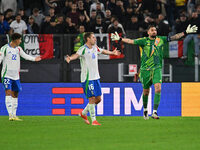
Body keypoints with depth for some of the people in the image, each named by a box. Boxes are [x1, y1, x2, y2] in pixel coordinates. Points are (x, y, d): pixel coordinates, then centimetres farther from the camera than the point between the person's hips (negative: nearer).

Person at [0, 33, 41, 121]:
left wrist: (34, 59, -2)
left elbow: (25, 56, 10)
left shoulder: (18, 49, 10)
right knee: (8, 93, -16)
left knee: (15, 95, 8)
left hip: (15, 76, 7)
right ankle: (10, 115, -21)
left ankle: (14, 115, 14)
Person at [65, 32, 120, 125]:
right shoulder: (83, 49, -13)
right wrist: (70, 58, -54)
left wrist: (112, 53, 47)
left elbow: (103, 51, 31)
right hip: (87, 78, -8)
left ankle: (83, 113, 27)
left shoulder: (95, 48, 11)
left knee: (98, 99, 9)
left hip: (96, 77, 8)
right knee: (92, 98, -9)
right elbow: (77, 54, -33)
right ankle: (93, 120, -3)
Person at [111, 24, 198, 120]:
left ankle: (154, 112, -19)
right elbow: (131, 41, -3)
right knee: (146, 91, 8)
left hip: (157, 68, 1)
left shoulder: (160, 40, 6)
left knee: (158, 88, -18)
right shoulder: (144, 41, 1)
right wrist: (120, 39, -12)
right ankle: (145, 110, 33)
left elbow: (173, 37, 8)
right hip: (145, 69, -1)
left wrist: (186, 33, 3)